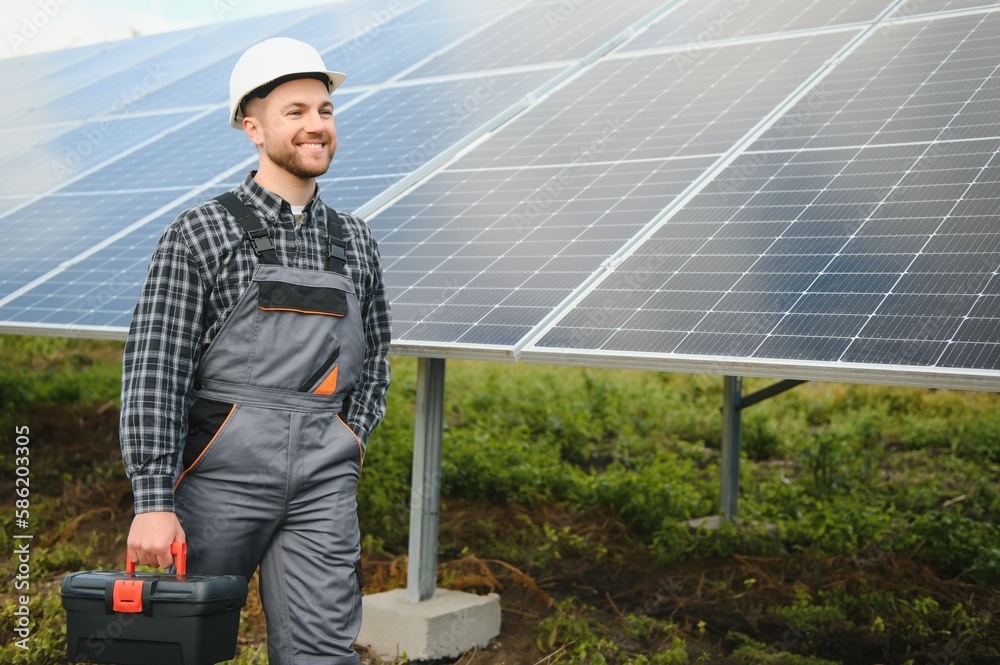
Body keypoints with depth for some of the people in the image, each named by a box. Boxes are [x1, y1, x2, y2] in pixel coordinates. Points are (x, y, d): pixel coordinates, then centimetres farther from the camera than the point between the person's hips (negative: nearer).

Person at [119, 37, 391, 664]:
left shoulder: (355, 241, 13)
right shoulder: (200, 233, -1)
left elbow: (375, 357, 23)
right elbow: (153, 372, -7)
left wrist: (351, 437, 6)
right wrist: (153, 501, -14)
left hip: (325, 483, 3)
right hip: (224, 471, -3)